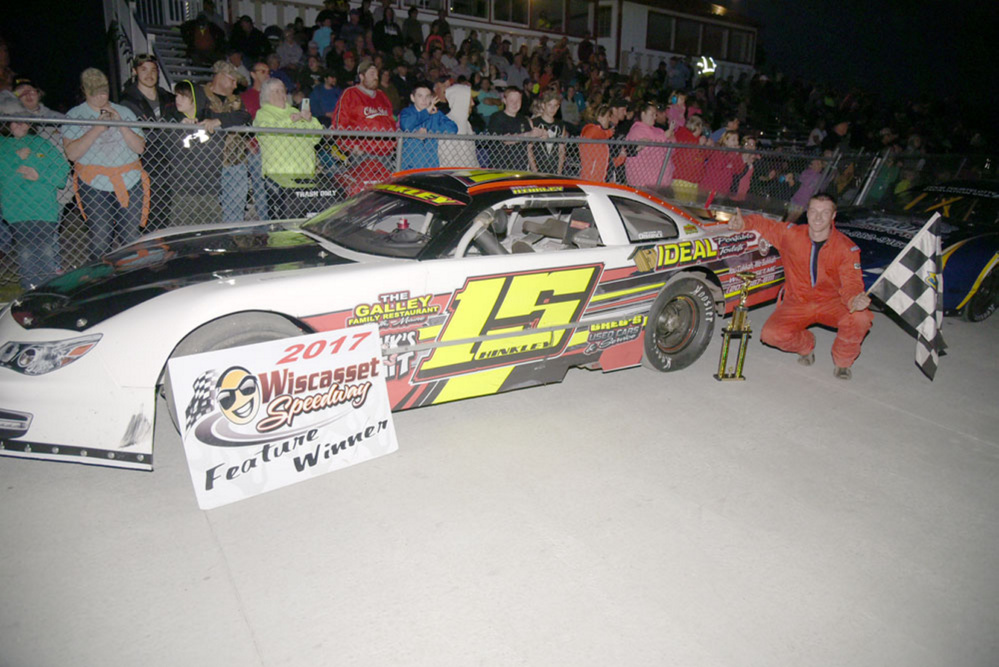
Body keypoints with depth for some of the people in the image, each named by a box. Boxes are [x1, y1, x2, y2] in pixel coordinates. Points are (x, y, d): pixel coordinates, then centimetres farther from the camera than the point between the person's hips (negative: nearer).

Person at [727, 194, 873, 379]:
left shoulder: (846, 248, -11)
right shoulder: (791, 234, -8)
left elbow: (851, 284, -19)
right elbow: (763, 224, 5)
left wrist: (855, 300, -44)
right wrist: (743, 223, -20)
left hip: (831, 302, -1)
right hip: (797, 303, 1)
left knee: (860, 318, -32)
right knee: (771, 334, -25)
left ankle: (843, 361, 2)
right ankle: (806, 346, 14)